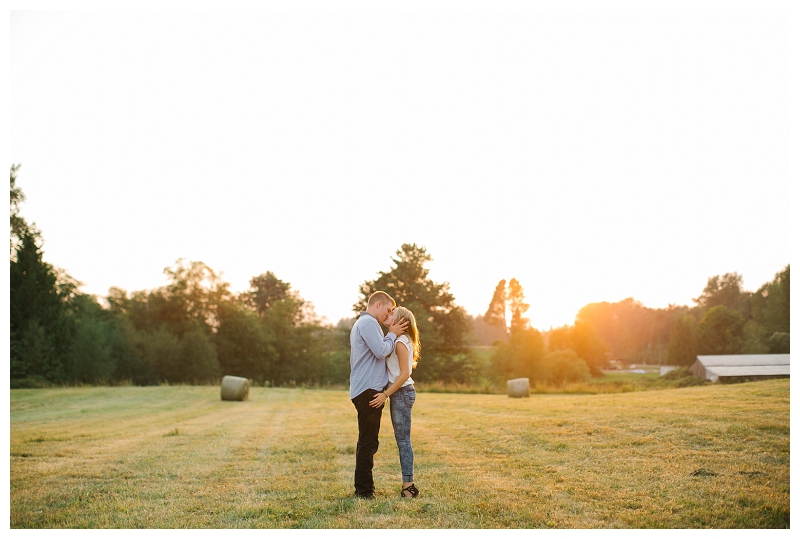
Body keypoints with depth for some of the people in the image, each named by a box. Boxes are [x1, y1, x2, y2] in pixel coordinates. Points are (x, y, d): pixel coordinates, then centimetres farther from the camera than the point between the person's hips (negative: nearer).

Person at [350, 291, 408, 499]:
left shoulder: (361, 323, 24)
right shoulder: (369, 322, -11)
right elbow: (381, 351, -19)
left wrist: (391, 335, 14)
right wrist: (393, 335, -5)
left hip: (365, 390, 11)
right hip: (369, 390, -11)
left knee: (367, 441, 15)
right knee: (368, 442, -8)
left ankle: (363, 487, 21)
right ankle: (364, 489, -5)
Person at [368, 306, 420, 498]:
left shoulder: (400, 342, -13)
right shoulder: (397, 340, 15)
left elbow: (404, 374, -19)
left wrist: (385, 394, -21)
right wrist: (386, 394, 9)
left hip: (402, 393, -10)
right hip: (398, 394, 10)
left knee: (403, 440, -7)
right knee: (401, 440, 10)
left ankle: (408, 486, -5)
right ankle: (408, 485, 12)